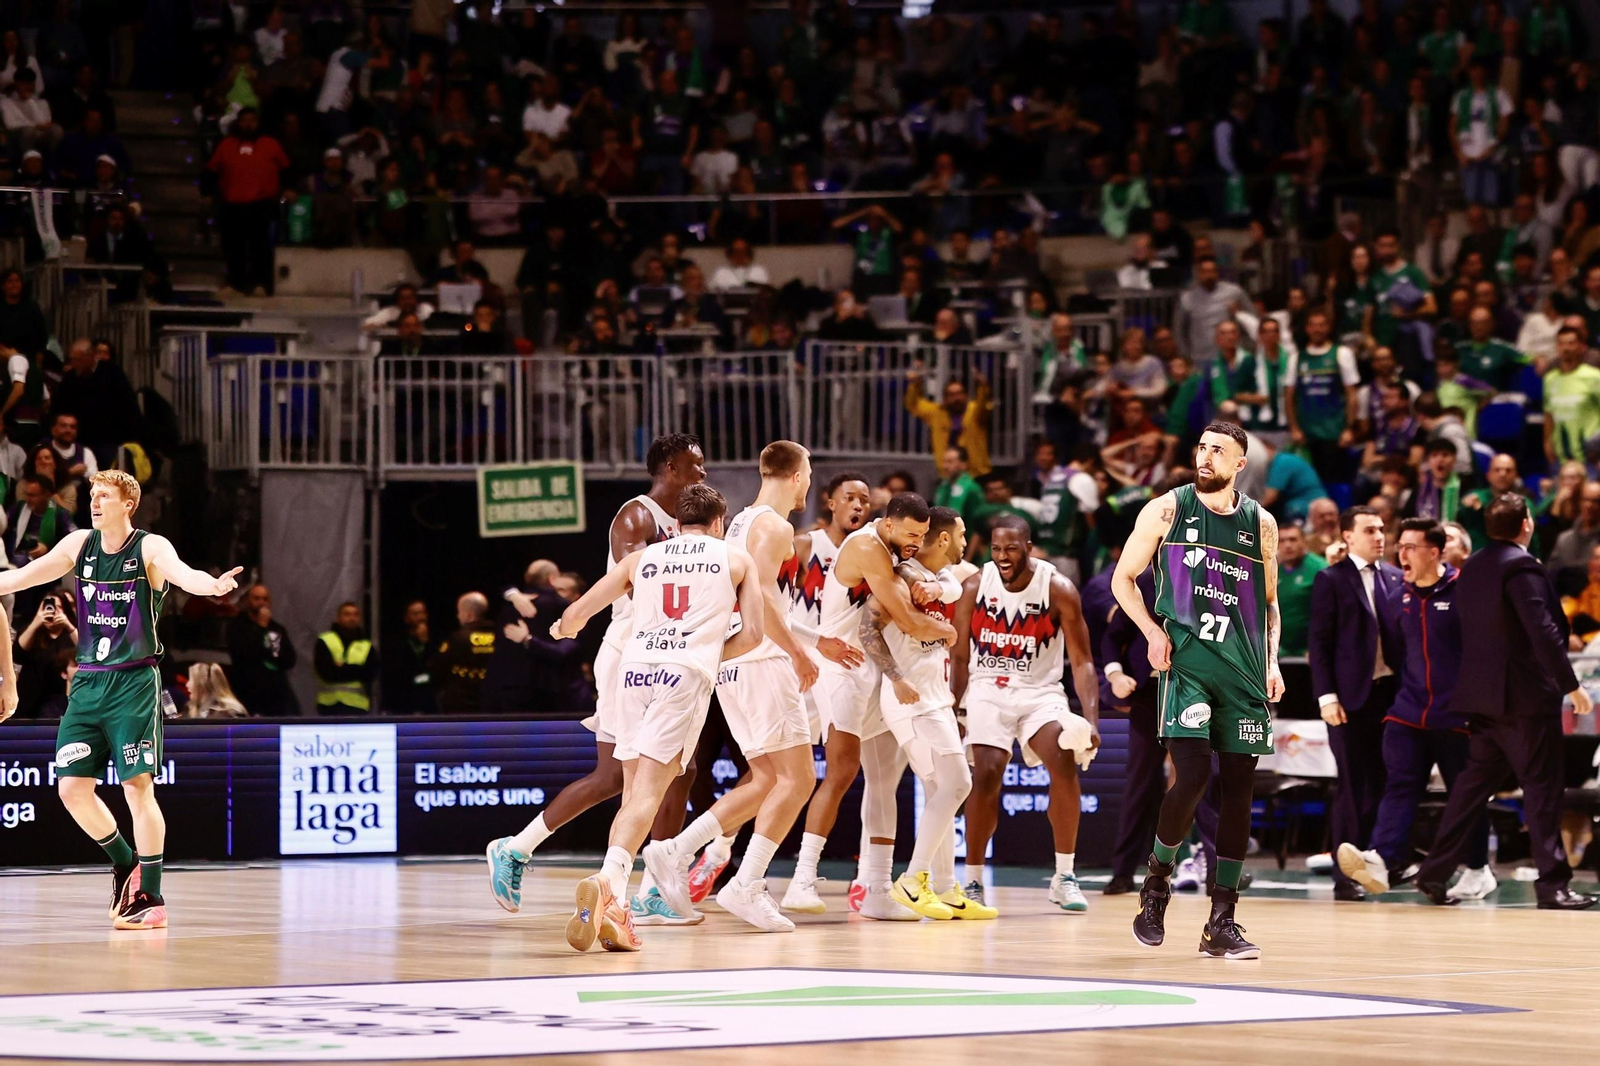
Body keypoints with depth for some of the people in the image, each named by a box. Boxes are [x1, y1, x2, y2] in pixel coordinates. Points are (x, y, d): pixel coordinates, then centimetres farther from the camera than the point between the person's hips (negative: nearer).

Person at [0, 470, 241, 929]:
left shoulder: (150, 548, -8)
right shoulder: (79, 544, 7)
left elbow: (182, 573, -29)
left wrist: (212, 585, -51)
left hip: (134, 681, -5)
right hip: (88, 681, 5)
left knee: (138, 786, -8)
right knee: (72, 787, 1)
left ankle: (151, 899, -2)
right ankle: (125, 864, 24)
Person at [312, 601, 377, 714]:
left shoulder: (366, 646, 9)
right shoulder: (325, 641, 4)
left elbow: (371, 671, -6)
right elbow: (325, 671, -8)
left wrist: (343, 668, -12)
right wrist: (355, 671, -9)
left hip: (357, 706, 1)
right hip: (329, 705, -1)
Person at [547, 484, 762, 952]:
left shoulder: (642, 558, 23)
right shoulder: (736, 558, 18)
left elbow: (576, 614, 24)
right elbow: (753, 633, 9)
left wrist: (562, 629, 47)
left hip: (635, 667, 3)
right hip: (687, 672, -3)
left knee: (636, 791, 12)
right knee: (649, 790, -12)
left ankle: (614, 908, 1)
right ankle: (606, 883, -35)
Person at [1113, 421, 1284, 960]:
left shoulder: (1261, 524, 10)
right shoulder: (1167, 509, 2)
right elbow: (1123, 578, 8)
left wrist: (1271, 662, 5)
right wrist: (1153, 632, -7)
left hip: (1242, 671, 4)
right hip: (1186, 663, -3)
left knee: (1238, 789, 1)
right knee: (1193, 774, -18)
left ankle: (1222, 923, 6)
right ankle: (1156, 883, 6)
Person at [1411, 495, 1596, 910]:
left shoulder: (1473, 568, 12)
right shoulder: (1520, 566, -15)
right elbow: (1543, 631, -20)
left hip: (1482, 694, 8)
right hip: (1525, 695, -8)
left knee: (1476, 781, 14)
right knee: (1542, 786, -4)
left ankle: (1435, 872, 13)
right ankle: (1552, 884, -5)